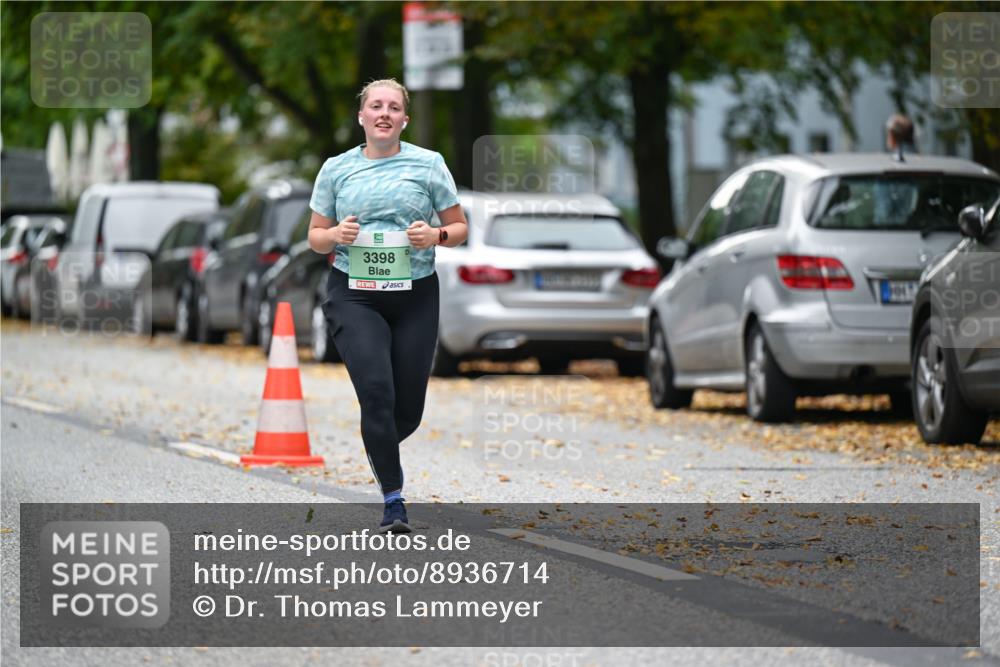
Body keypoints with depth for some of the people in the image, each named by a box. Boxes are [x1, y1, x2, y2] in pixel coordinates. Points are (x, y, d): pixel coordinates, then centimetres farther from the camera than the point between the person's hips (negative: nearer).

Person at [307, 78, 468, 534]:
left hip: (415, 295, 1)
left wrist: (436, 236, -12)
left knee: (408, 410, 3)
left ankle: (378, 449, 39)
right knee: (377, 391, -19)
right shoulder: (336, 169, 6)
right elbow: (315, 238, 12)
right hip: (354, 295, -1)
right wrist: (336, 235, -10)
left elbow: (460, 228, 10)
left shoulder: (429, 164, 4)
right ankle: (393, 501, -10)